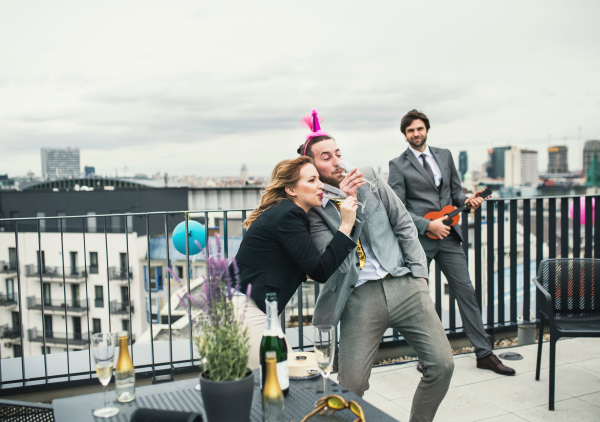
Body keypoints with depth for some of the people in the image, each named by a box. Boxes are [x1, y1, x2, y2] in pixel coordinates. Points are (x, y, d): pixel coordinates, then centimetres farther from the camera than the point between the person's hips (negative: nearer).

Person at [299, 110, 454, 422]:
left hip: (404, 284, 3)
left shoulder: (369, 178, 8)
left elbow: (404, 224, 11)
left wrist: (419, 272, 5)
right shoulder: (313, 210, 1)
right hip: (361, 296, -2)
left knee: (442, 364, -2)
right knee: (350, 385, -9)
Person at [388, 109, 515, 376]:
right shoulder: (398, 165, -2)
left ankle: (484, 354, 14)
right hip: (418, 239, -4)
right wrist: (428, 225, -17)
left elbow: (455, 191, 18)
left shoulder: (444, 155, 13)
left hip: (448, 235, 4)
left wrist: (467, 200, -4)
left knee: (466, 291, 4)